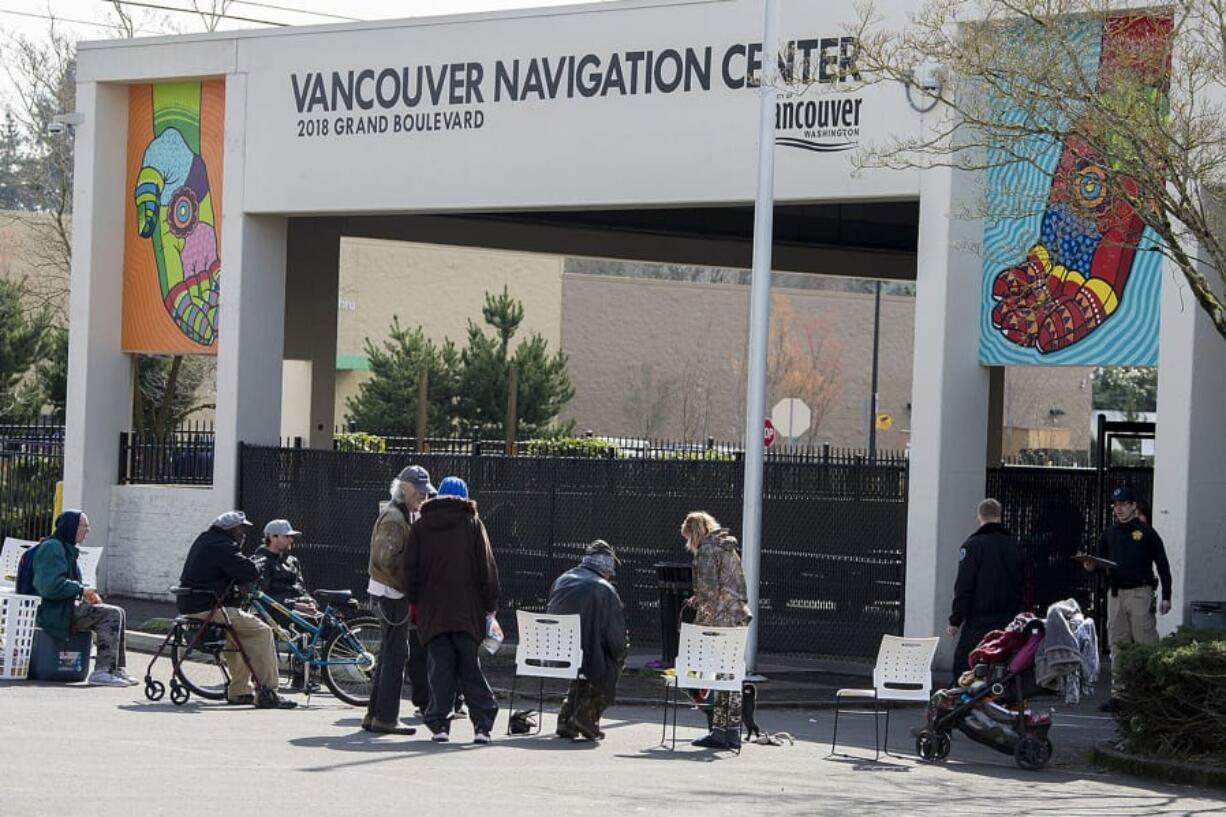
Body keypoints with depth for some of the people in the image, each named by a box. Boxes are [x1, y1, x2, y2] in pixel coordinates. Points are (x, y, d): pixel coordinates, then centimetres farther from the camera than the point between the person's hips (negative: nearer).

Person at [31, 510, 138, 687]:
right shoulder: (52, 547, -13)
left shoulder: (67, 549, 20)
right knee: (111, 614, -20)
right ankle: (102, 671, -23)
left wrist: (87, 592, 8)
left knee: (119, 613, 6)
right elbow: (51, 586, -23)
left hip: (69, 607, 11)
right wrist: (81, 589, -13)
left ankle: (118, 670, 3)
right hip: (54, 612, -11)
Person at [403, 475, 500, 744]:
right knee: (471, 668, 3)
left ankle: (439, 724, -4)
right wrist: (490, 605, 4)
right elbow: (486, 567, 1)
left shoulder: (420, 527, 7)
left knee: (439, 668, 2)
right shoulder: (472, 523, 3)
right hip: (467, 611, -1)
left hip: (433, 611, 1)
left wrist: (414, 600, 14)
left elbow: (411, 569, 5)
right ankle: (482, 724, -3)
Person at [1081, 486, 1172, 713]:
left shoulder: (1146, 532, 1)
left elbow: (1162, 564, 1)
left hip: (1140, 594, -5)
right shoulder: (1109, 534, 15)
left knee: (1145, 644, -8)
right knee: (1117, 646, 5)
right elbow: (1102, 562, 23)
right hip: (1116, 595, 5)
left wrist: (1166, 596, -5)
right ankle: (1118, 694, 8)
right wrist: (1092, 566, -2)